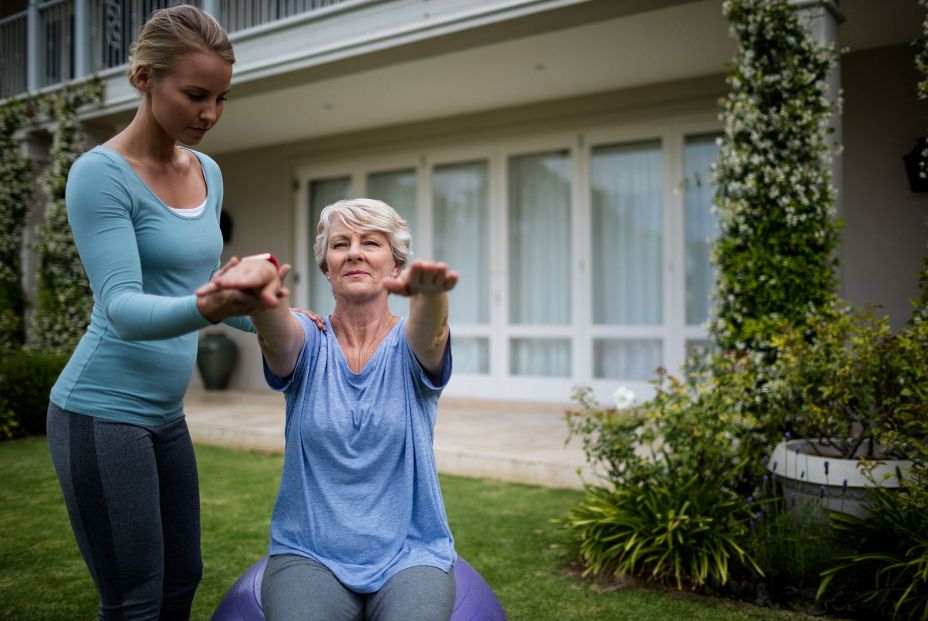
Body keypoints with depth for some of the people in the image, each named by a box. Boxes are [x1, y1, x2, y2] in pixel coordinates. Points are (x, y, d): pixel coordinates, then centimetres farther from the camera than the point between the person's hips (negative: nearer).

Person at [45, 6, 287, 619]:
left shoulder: (208, 173, 7)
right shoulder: (101, 173, -13)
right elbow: (123, 308, -23)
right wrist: (207, 307, -42)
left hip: (167, 413, 7)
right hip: (103, 412, -7)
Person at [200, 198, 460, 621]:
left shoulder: (411, 347, -2)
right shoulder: (308, 344, -1)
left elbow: (429, 331, -27)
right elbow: (275, 331, -24)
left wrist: (429, 292, -51)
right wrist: (258, 276, -48)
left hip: (410, 554, 0)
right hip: (308, 554, 1)